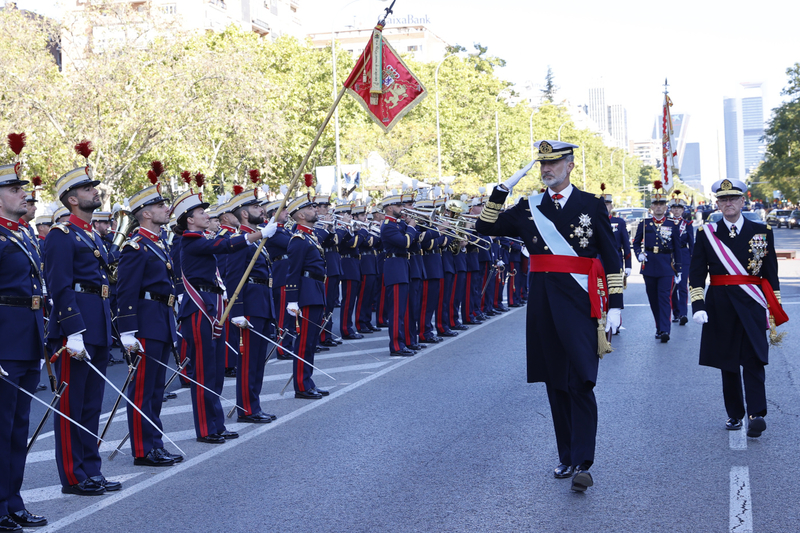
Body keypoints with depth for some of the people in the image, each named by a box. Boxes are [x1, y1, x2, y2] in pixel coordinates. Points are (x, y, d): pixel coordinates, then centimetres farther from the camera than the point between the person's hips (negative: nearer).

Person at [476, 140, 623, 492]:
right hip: (543, 305, 4)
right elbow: (485, 227, 10)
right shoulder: (529, 209, 11)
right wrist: (502, 190, 1)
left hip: (580, 303, -4)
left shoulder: (591, 206, 2)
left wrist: (615, 304, -3)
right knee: (555, 383, 10)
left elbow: (611, 258, 3)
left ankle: (582, 464, -10)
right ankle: (566, 456, 20)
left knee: (581, 383, -10)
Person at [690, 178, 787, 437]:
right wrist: (698, 306, -8)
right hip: (720, 306, 1)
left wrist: (775, 309, 3)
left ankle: (756, 415, -16)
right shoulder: (706, 233, 5)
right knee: (727, 362, 7)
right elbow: (696, 273, 3)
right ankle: (735, 414, 17)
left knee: (753, 359, -11)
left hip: (752, 305, -1)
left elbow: (771, 274, 7)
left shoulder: (762, 231, 5)